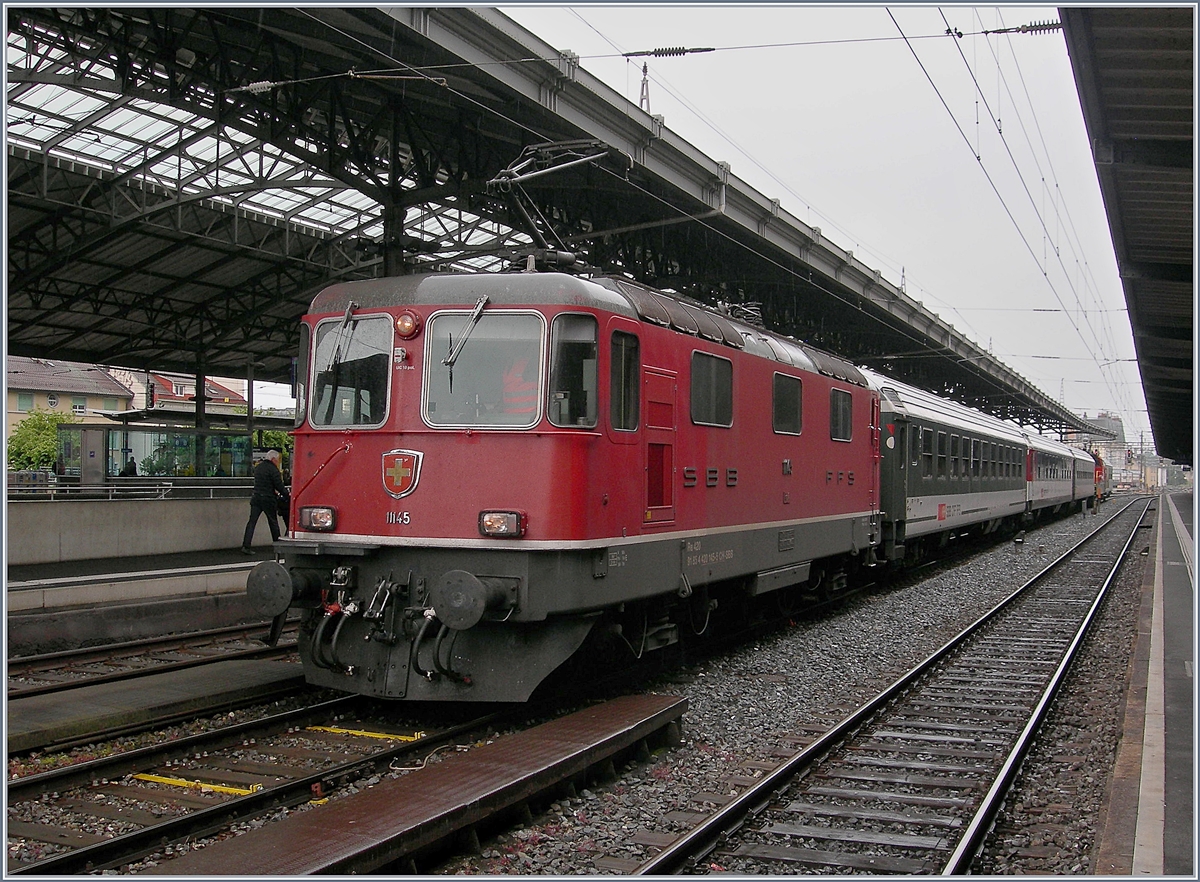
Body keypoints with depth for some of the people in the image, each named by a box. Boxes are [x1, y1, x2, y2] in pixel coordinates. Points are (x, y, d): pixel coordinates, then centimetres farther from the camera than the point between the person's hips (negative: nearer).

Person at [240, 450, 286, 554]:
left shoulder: (258, 467, 13)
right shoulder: (273, 469, -11)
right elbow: (279, 485, -13)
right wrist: (286, 494, 3)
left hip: (256, 497, 6)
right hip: (268, 499, -6)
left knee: (252, 522, 1)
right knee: (273, 523, 7)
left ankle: (246, 546, -7)